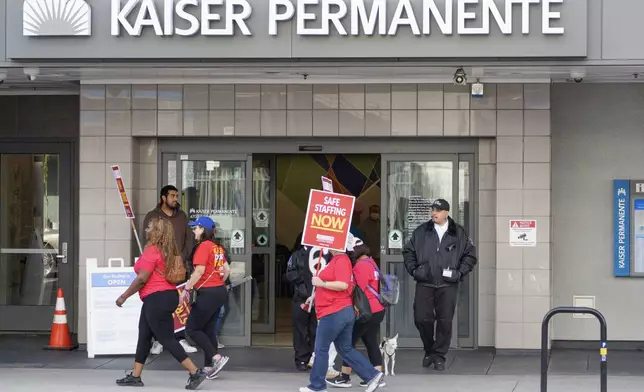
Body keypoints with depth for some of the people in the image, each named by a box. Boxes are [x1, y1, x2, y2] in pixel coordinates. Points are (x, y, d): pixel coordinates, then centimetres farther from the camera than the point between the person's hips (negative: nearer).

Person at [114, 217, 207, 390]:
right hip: (166, 296, 10)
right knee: (144, 336, 15)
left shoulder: (152, 250, -15)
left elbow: (142, 278, -17)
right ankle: (135, 377, 19)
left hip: (157, 299, -10)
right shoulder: (168, 251, 14)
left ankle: (196, 372, -9)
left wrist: (124, 296, -9)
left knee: (166, 338, -7)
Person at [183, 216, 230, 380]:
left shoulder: (203, 246, -13)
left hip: (208, 293, -9)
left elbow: (200, 270, -20)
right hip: (220, 292, 9)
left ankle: (217, 358, -12)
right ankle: (209, 367, 13)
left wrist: (187, 289, -14)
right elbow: (227, 270, 15)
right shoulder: (218, 248, 12)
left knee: (192, 328, -2)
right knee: (208, 329, 13)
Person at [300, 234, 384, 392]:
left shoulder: (341, 260, -14)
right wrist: (316, 296, 26)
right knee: (346, 349, 13)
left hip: (334, 313, -10)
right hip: (345, 312, 10)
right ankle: (372, 375, 7)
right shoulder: (337, 259, 16)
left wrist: (321, 283, -18)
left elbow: (343, 285, -26)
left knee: (321, 349, 1)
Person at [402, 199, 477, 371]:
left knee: (445, 321, -1)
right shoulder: (421, 231, 7)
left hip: (447, 285, -1)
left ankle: (439, 356, 11)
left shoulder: (459, 233, 4)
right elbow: (408, 251, 15)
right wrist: (413, 269, 3)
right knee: (421, 318, -2)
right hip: (424, 284, 1)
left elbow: (470, 255, 9)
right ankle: (429, 350, 22)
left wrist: (460, 272, -1)